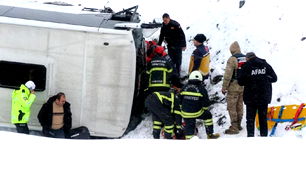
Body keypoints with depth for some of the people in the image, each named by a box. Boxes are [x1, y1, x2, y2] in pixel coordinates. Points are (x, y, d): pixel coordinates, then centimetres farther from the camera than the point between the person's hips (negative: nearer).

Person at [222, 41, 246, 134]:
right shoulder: (246, 59, 5)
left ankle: (234, 128, 1)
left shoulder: (232, 59, -15)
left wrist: (224, 87, -9)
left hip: (234, 87, -7)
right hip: (244, 87, 7)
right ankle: (238, 125, 27)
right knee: (240, 106, 17)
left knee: (232, 107, 1)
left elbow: (228, 75, -16)